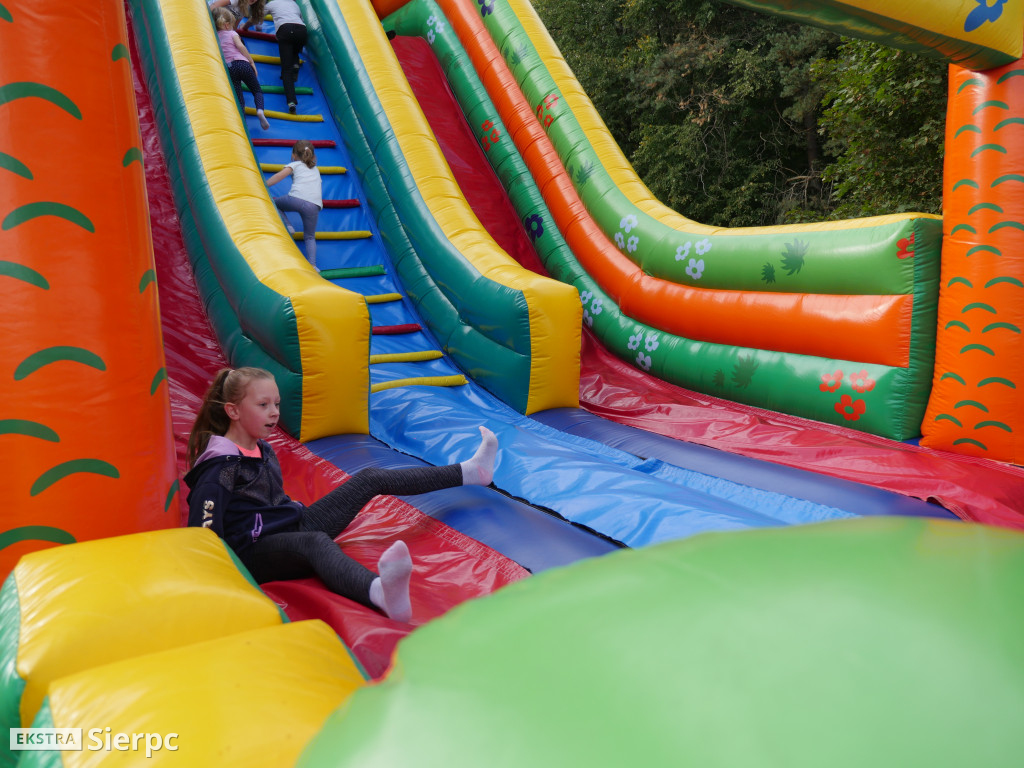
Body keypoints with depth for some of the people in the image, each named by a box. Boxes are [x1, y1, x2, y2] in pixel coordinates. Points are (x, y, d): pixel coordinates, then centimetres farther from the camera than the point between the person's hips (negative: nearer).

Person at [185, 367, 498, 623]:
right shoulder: (219, 469, -15)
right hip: (257, 552, -9)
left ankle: (471, 471, 4)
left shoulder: (263, 450, 12)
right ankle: (381, 592, -78)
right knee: (315, 542, -43)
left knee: (370, 478, 3)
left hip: (293, 526, 9)